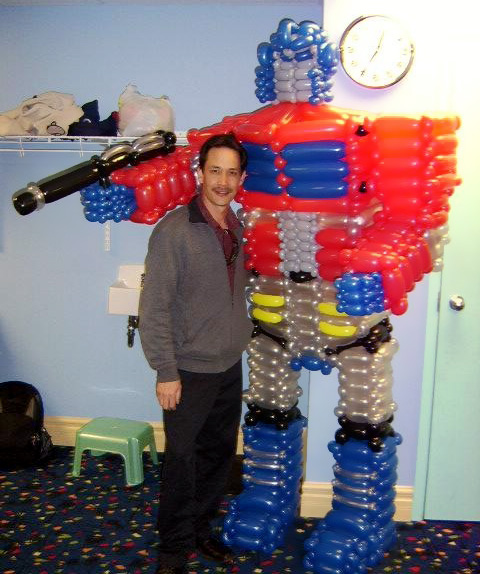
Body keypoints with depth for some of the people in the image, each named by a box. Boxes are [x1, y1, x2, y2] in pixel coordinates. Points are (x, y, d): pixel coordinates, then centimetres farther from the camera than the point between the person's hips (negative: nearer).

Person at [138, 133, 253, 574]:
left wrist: (240, 340, 13)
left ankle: (201, 529, 37)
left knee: (219, 454, 17)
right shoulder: (174, 230, -16)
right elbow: (153, 308, -17)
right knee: (182, 460, 6)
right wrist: (166, 372, -17)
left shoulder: (237, 229, 5)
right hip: (189, 370, -6)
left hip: (230, 366, 7)